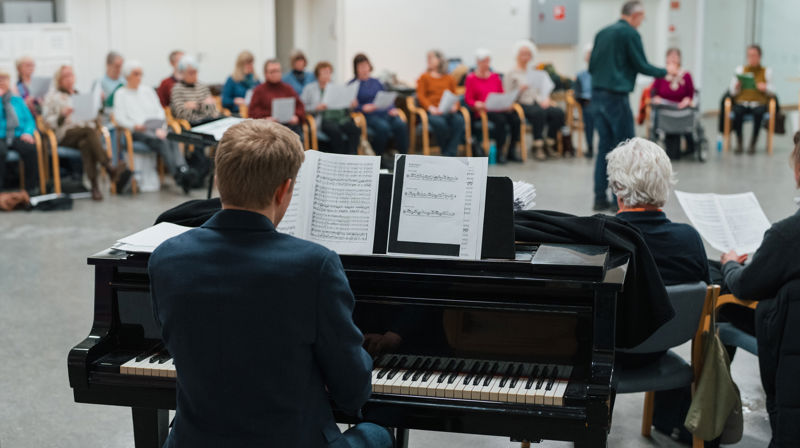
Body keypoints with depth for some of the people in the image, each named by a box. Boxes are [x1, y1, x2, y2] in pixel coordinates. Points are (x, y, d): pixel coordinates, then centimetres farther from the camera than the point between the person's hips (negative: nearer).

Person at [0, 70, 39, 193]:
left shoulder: (18, 100, 23)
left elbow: (29, 120, 17)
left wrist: (28, 132, -5)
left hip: (18, 137, 2)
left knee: (30, 148, -32)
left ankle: (31, 188, -24)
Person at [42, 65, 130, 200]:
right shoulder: (52, 96, 17)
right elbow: (47, 120, 7)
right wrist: (62, 115, -13)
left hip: (84, 132, 3)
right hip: (64, 134, -3)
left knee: (86, 144, -37)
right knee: (89, 130, -36)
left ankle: (94, 185, -49)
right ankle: (110, 169, -51)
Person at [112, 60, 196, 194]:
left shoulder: (148, 90, 28)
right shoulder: (121, 94, 16)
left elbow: (160, 111, 19)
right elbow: (119, 118, 2)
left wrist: (161, 128, -1)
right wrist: (135, 126, -16)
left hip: (157, 127, 4)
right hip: (139, 131, -4)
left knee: (172, 139, -33)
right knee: (161, 141, -36)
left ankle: (183, 169, -54)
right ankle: (177, 174, -49)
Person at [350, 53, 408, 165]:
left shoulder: (376, 82, 24)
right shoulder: (352, 85, 8)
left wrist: (392, 109, 2)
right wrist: (363, 107, -21)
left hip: (384, 112, 5)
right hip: (367, 115, -4)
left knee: (401, 125, -27)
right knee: (383, 127, -36)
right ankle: (379, 157, -16)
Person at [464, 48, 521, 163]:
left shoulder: (495, 77, 20)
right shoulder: (471, 78, 6)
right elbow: (468, 99, 1)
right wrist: (478, 105, -18)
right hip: (482, 111, -4)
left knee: (515, 119, -25)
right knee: (500, 119, -35)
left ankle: (512, 151, -15)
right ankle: (500, 152, -25)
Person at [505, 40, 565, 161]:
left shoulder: (534, 73, 25)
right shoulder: (511, 75, 8)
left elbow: (542, 91, 21)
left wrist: (545, 99, -1)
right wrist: (520, 90, -18)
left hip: (537, 102, 5)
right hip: (522, 104, -5)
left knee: (558, 113, -24)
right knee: (539, 112, -38)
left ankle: (550, 145, -15)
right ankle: (537, 146, -29)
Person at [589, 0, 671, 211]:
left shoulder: (602, 33, 14)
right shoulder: (630, 33, -7)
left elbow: (591, 66, 17)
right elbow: (642, 66, -7)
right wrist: (666, 71, 8)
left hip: (597, 93, 7)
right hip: (617, 96, -7)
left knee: (605, 146, 10)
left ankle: (600, 198, 8)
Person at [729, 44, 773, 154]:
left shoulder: (767, 71, 12)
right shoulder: (740, 69, 14)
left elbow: (772, 90, 6)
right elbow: (732, 92, 8)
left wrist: (765, 88, -15)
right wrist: (736, 87, -14)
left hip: (759, 103, -1)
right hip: (742, 102, 1)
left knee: (759, 112, -36)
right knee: (738, 112, -35)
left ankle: (752, 144, -22)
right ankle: (739, 143, -19)